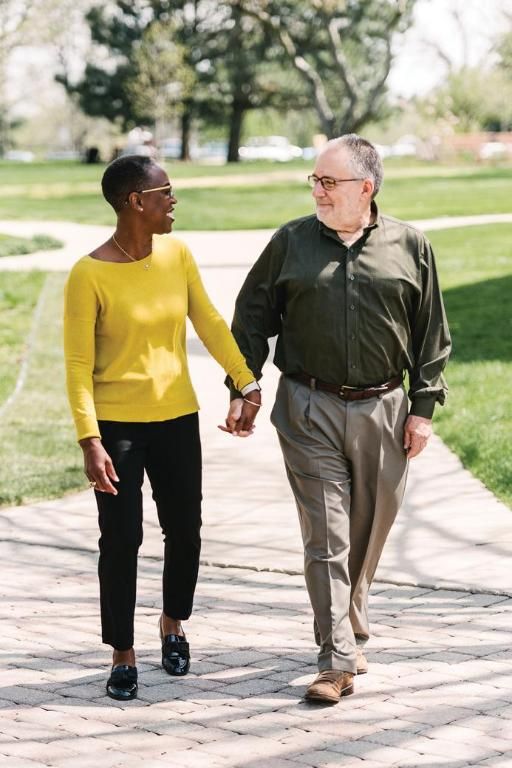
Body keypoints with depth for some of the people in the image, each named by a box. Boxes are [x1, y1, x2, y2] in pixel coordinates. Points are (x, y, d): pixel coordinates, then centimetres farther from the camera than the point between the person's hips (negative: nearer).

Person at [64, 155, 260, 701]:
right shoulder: (89, 275, -14)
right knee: (121, 539, -2)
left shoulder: (177, 255, 1)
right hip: (117, 425, -4)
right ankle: (122, 656, 12)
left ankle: (173, 624, 36)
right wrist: (89, 440, -18)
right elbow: (78, 364, -13)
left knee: (184, 531, 11)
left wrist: (247, 384, -1)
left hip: (178, 419, 5)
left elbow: (209, 323, 6)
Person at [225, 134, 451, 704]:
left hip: (383, 410, 1)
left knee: (368, 535, 10)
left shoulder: (410, 247, 3)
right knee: (326, 536, -6)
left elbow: (432, 334, 7)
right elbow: (251, 317, 9)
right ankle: (338, 660, -5)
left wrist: (423, 407, 2)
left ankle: (351, 632, 32)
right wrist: (241, 389, 3)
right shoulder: (291, 242, 4)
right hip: (309, 410, -1)